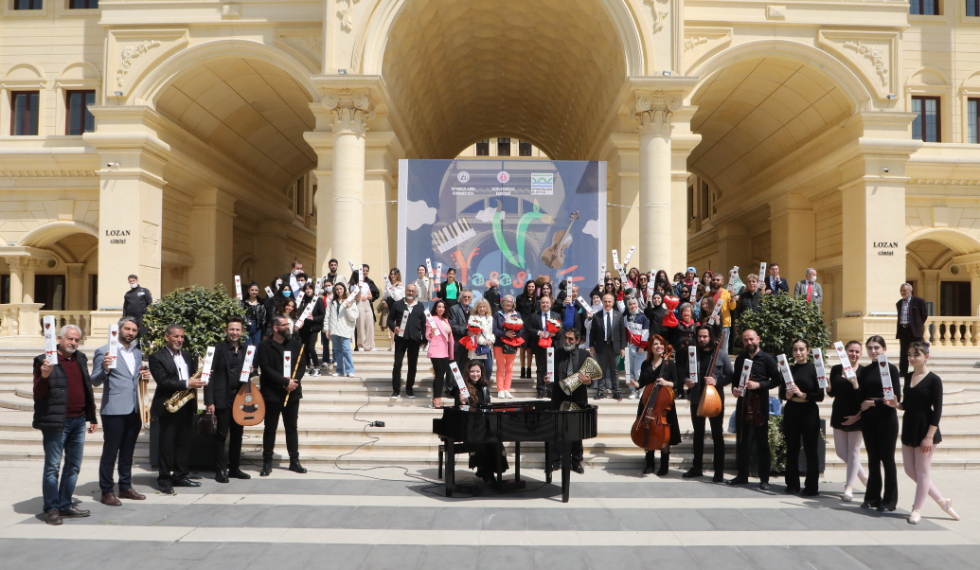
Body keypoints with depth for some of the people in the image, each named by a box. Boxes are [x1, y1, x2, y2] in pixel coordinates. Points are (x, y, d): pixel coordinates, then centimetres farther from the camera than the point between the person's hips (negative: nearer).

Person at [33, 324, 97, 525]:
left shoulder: (80, 358, 12)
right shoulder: (45, 360, -7)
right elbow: (38, 394, -10)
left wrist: (92, 417, 15)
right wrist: (44, 376, -29)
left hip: (78, 421, 7)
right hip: (56, 422, -6)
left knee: (74, 466, 11)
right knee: (52, 467, 0)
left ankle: (65, 506, 21)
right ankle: (51, 509, 9)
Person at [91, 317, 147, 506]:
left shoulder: (138, 353, 16)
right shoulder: (103, 351, -3)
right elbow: (95, 381, -5)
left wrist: (144, 377, 4)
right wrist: (105, 369, -24)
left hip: (134, 410, 6)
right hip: (114, 410, -6)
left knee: (128, 452, 14)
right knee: (110, 452, -1)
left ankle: (125, 487, 23)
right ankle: (107, 491, 7)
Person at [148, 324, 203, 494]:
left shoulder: (188, 356, 16)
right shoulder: (156, 357, -5)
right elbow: (163, 381, -16)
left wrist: (199, 379, -4)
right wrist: (187, 384, -23)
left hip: (187, 406, 6)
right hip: (168, 408, -6)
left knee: (184, 442, 11)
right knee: (167, 444, 0)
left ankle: (181, 476, 20)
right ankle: (164, 480, 8)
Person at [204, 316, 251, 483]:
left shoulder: (245, 350, 11)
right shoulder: (218, 349, -6)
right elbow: (210, 375, -9)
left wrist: (251, 371, -3)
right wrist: (209, 401, -14)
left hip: (240, 398, 5)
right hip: (223, 398, -5)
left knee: (238, 434, 10)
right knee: (221, 435, 0)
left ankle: (234, 468, 20)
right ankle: (220, 470, 8)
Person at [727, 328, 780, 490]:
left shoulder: (767, 359, -2)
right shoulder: (740, 359, 13)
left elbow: (776, 380, -5)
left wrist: (759, 384, -18)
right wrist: (734, 388, -1)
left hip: (759, 405, -5)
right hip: (742, 403, 5)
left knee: (762, 442, 1)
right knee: (742, 441, 10)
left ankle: (764, 479, 7)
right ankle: (742, 475, 20)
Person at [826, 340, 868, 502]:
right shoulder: (836, 369, 5)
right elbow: (833, 393, 8)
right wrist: (828, 388, -12)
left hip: (855, 416, -5)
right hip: (839, 414, 5)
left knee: (853, 451, 2)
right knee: (841, 452, 10)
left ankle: (849, 488, 8)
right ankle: (864, 476, 32)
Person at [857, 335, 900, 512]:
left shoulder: (891, 369, -5)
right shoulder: (865, 371, 9)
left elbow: (896, 398, -10)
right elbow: (862, 397, 10)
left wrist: (874, 402, -11)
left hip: (887, 419, -4)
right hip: (868, 420, 4)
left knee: (887, 459, 2)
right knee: (873, 458, 9)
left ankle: (890, 500, 11)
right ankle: (873, 497, 17)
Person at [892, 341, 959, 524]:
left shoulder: (933, 380, -11)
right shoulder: (909, 377, 9)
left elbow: (937, 410, -14)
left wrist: (929, 436, -18)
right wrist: (896, 405, -4)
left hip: (925, 429, -8)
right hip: (908, 427, 8)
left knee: (922, 471, 3)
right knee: (910, 470, 11)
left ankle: (917, 510, 15)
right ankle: (942, 500, 27)